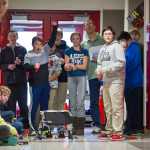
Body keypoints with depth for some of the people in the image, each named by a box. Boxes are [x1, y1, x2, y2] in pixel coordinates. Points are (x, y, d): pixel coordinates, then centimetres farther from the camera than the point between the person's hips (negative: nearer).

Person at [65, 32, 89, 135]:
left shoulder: (84, 51, 7)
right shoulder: (68, 52, 12)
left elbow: (84, 66, -1)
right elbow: (66, 66, 4)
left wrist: (73, 65, -8)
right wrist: (67, 66, -17)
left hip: (81, 77, -2)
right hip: (71, 78, 3)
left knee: (80, 101, -10)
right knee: (72, 102, 3)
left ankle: (81, 127, -10)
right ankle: (74, 126, 9)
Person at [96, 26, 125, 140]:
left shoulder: (116, 46, -6)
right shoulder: (103, 48, 17)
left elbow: (121, 63, -16)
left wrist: (105, 69, -18)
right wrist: (99, 70, 0)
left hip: (116, 80, -8)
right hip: (106, 81, 8)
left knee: (117, 107, -8)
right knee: (108, 107, 14)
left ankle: (118, 132, -6)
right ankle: (109, 129, 24)